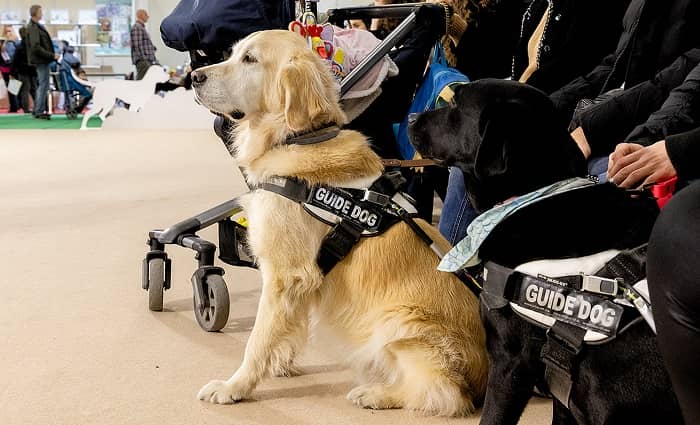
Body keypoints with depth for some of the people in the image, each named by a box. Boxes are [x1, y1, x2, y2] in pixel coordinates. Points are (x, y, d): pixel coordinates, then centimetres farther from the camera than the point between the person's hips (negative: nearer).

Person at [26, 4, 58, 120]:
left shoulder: (36, 26, 15)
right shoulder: (33, 28, -15)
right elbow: (36, 47, -22)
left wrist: (51, 55, 12)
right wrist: (52, 55, -20)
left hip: (42, 60, 10)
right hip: (41, 60, -10)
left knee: (41, 85, 15)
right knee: (43, 85, -7)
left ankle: (37, 110, 22)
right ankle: (40, 111, -5)